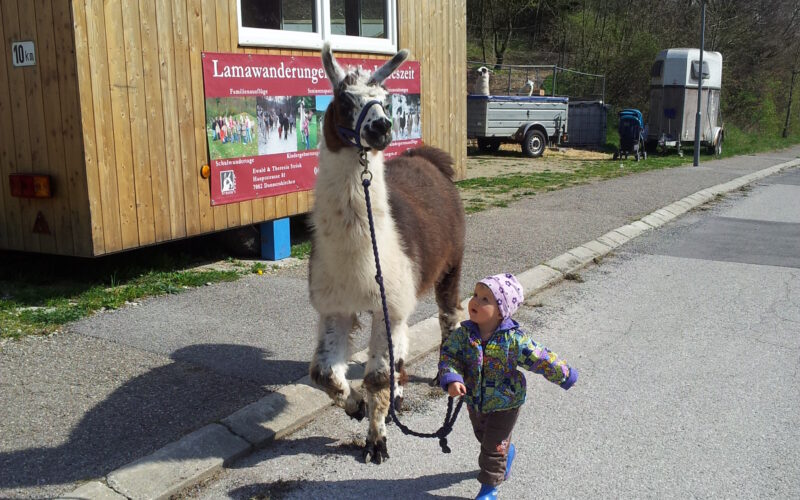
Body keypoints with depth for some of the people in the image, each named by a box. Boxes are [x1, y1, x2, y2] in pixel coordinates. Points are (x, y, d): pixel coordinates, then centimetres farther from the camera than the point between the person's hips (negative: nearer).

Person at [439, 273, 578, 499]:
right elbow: (448, 355, -20)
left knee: (494, 447, 6)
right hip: (474, 401, 5)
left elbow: (543, 359, -17)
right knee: (483, 437, 28)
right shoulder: (463, 333, -17)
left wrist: (565, 375, -6)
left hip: (505, 404, -5)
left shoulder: (514, 339, -26)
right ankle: (508, 452, 58)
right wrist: (452, 380, -38)